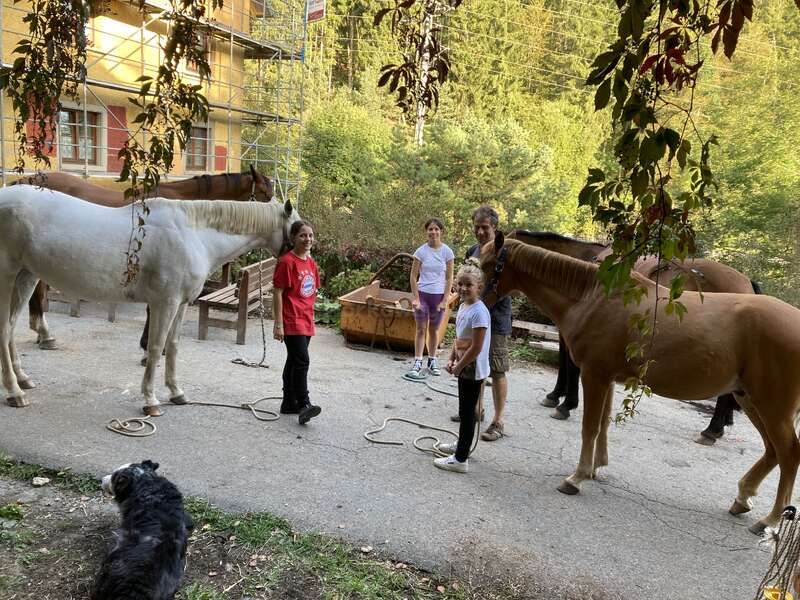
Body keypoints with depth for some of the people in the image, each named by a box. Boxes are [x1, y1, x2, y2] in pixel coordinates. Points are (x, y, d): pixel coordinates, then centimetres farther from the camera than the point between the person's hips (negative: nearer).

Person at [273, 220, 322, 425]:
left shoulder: (311, 263, 11)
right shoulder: (286, 261, -12)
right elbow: (277, 293, -14)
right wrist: (278, 324, -16)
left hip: (306, 321, 8)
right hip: (292, 321, -8)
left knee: (294, 361, 15)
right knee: (302, 361, -14)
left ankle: (289, 403, 24)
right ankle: (303, 404, -10)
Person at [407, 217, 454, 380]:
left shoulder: (447, 252, -3)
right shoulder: (421, 251, -4)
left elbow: (449, 278, -2)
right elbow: (414, 276, -2)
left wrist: (444, 300, -7)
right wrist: (415, 298, -8)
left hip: (439, 295, 1)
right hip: (422, 293, 0)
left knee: (434, 330, 12)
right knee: (421, 329, 1)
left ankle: (432, 361, 24)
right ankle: (417, 363, 5)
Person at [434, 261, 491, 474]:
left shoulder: (479, 312, -24)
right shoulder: (463, 306, 5)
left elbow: (476, 348, -24)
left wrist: (459, 366, -15)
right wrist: (451, 360, 7)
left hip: (473, 370, -9)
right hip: (463, 368, 9)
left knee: (467, 412, 0)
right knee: (465, 410, 23)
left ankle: (460, 460, 10)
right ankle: (462, 445, 40)